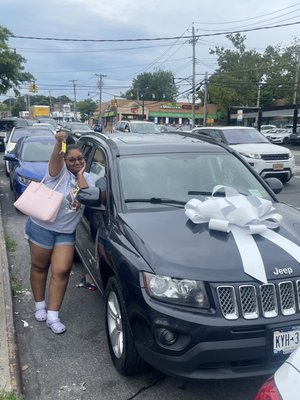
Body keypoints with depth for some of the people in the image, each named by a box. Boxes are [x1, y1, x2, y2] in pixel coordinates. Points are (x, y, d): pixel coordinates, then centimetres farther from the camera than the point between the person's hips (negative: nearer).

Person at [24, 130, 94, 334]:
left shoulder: (87, 178, 5)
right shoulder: (60, 171, -8)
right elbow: (55, 158, -31)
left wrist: (80, 173, -11)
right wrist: (59, 142, -50)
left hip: (66, 232, 3)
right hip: (42, 226, -3)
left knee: (61, 272, -2)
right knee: (39, 267, 10)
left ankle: (53, 316, 8)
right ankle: (40, 305, 31)